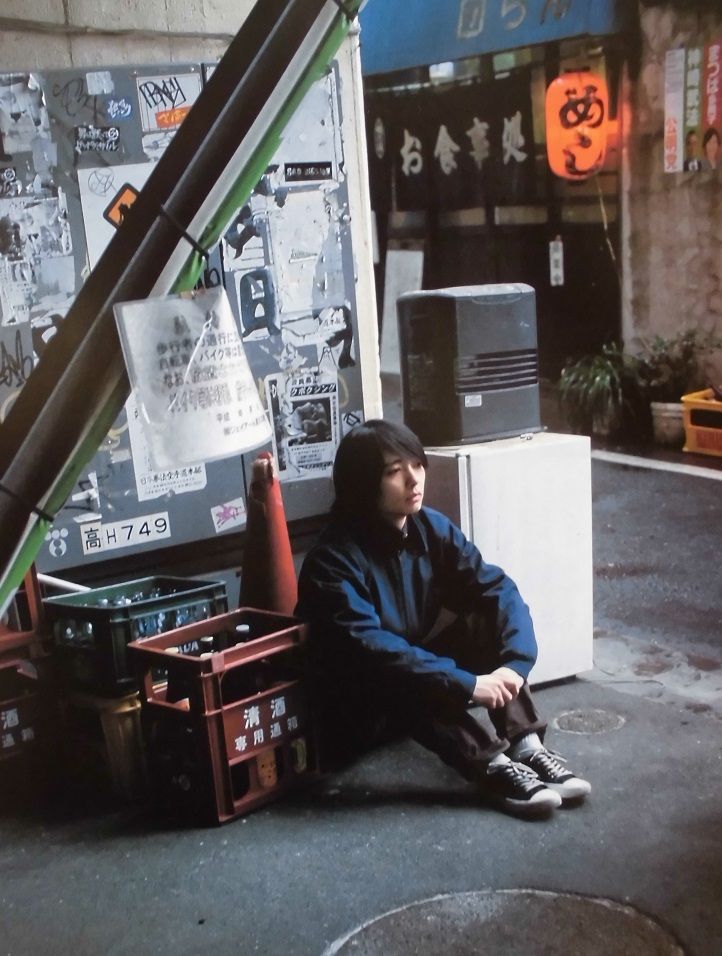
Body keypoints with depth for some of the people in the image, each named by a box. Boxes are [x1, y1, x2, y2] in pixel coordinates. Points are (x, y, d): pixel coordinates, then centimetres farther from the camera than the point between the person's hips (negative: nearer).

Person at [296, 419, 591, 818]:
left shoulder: (432, 527, -7)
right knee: (400, 677, -35)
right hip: (359, 703, -6)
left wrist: (515, 664, -29)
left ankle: (526, 745, -24)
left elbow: (498, 590, -12)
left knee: (485, 621, -15)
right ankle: (493, 768, -37)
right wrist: (466, 684, -40)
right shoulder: (333, 560, -24)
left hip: (417, 662, 6)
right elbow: (369, 648, -36)